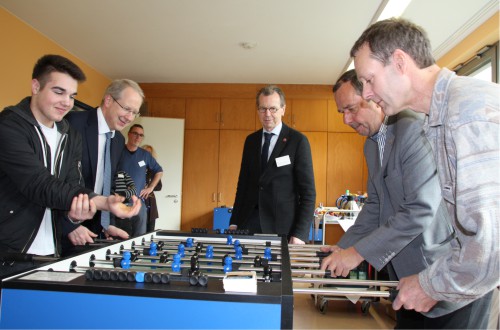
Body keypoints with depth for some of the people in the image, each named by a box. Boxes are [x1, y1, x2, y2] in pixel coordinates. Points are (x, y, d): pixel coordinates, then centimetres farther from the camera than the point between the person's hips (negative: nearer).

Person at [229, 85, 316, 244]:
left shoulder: (298, 141, -6)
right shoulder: (250, 140, 9)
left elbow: (308, 192, -7)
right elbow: (243, 183, 13)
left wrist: (300, 234, -14)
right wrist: (234, 222, 8)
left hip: (282, 226, -4)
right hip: (249, 221, 4)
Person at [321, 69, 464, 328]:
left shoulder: (413, 128, -19)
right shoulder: (371, 144, 9)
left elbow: (420, 209, -25)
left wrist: (359, 252, -21)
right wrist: (344, 247, 3)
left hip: (436, 265, -8)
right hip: (403, 268, 8)